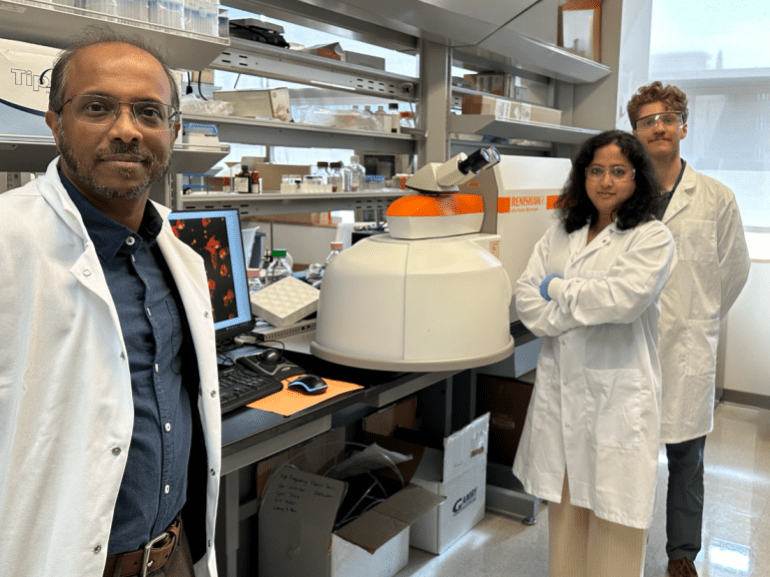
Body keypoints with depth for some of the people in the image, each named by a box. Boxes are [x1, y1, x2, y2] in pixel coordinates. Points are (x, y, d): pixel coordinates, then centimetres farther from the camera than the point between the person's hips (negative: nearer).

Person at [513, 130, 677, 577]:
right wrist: (580, 315, -12)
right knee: (565, 504, 14)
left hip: (618, 392, -4)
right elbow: (526, 294, 3)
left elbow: (622, 298, -19)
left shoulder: (654, 238, -5)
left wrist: (556, 288, -7)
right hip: (561, 385, 5)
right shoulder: (560, 234, 11)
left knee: (613, 514, 3)